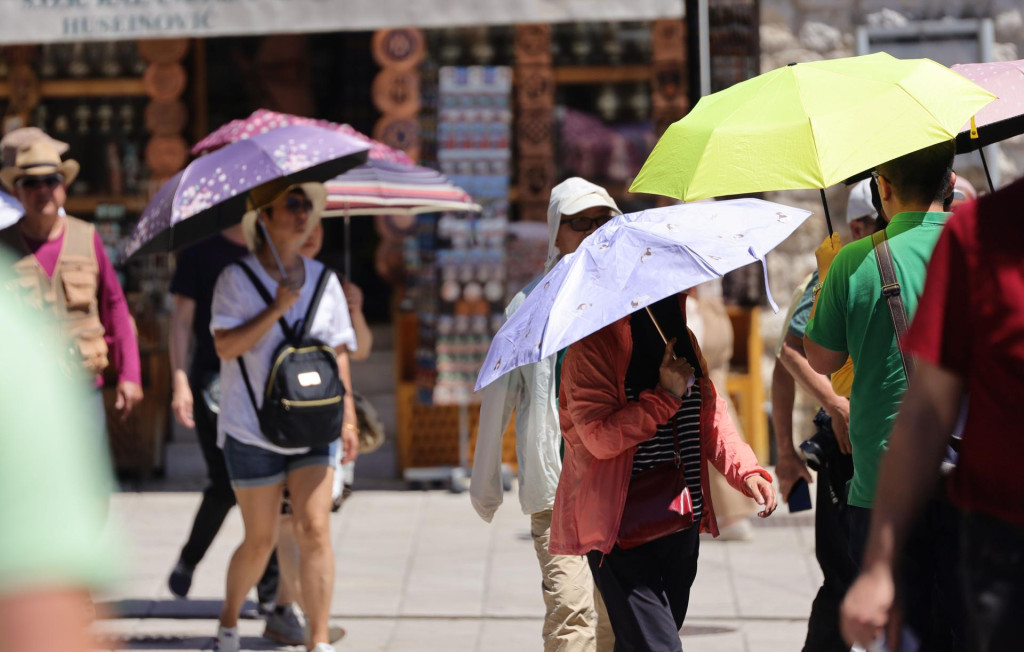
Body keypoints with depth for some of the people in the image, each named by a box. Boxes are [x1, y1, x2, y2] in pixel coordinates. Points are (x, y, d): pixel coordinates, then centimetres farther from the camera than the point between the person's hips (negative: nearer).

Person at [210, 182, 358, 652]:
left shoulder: (323, 280, 9)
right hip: (252, 429, -3)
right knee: (260, 539, 4)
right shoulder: (237, 278, -3)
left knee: (314, 529, -10)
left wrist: (348, 416, 3)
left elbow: (339, 352, 11)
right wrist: (277, 309, -20)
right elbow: (225, 346, -14)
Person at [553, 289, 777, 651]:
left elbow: (711, 416, 12)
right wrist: (665, 396, -19)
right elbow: (600, 437, -18)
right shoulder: (591, 348, -11)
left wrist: (746, 470, -3)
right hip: (620, 527, -7)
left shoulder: (683, 340, 12)